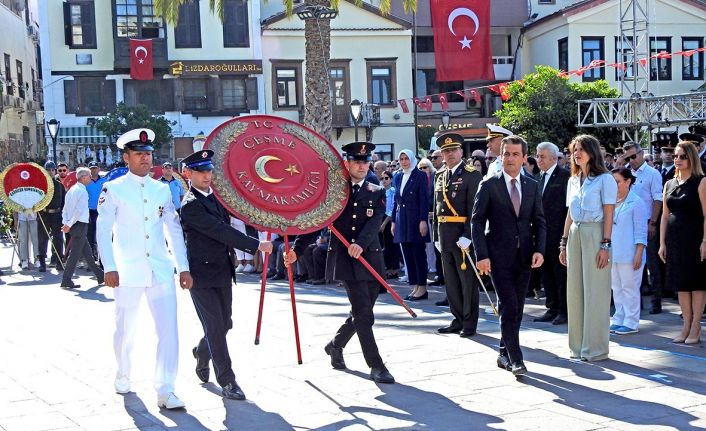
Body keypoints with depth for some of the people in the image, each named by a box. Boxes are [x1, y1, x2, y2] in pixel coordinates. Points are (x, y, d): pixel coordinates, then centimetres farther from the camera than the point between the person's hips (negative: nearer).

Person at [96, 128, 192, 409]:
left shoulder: (162, 190, 11)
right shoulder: (113, 189, -1)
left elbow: (174, 230, 12)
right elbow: (103, 231, -5)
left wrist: (183, 267, 8)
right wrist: (109, 268, -13)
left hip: (161, 271, 3)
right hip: (128, 272, -3)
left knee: (169, 329, -7)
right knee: (125, 328, 11)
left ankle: (165, 390, -4)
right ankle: (123, 375, 36)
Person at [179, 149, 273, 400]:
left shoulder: (216, 196, 9)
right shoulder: (190, 205, -16)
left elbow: (226, 227, 20)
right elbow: (221, 231, -22)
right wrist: (257, 245, -23)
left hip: (223, 272, 7)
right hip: (202, 275, -7)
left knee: (224, 324, 14)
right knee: (215, 328, -4)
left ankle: (201, 354, 42)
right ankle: (227, 382, 3)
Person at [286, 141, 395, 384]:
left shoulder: (377, 193, 8)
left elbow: (375, 222, -9)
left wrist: (361, 243, -28)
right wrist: (297, 250, -7)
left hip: (370, 258, 3)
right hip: (345, 261, -3)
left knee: (361, 313, 13)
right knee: (364, 315, -8)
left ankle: (335, 345, 38)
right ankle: (376, 366, -2)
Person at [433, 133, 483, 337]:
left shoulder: (472, 175, -6)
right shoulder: (440, 175, 14)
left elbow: (474, 209, -12)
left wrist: (467, 236, -19)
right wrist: (437, 236, 13)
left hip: (463, 235, -7)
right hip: (445, 236, 7)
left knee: (468, 280, 0)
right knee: (451, 281, 12)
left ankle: (470, 324, 9)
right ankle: (458, 320, 23)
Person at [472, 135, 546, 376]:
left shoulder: (532, 186, 9)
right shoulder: (488, 186, -3)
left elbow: (539, 221, 10)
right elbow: (477, 222, -4)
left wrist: (539, 250, -4)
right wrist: (482, 255, -11)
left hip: (524, 257, 4)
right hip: (499, 257, -4)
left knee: (516, 309, 9)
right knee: (509, 308, -10)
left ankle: (504, 354, 23)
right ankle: (515, 359, -5)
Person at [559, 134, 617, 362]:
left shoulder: (605, 179, -5)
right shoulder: (573, 181, 15)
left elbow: (609, 215, -9)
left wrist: (605, 245, -15)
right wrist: (564, 242, 14)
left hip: (595, 234, -6)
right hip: (575, 235, 7)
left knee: (595, 292, -3)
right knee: (575, 290, 7)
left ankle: (596, 348, 4)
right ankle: (578, 345, 17)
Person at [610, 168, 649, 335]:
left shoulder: (637, 203, -7)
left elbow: (640, 232, -9)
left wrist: (638, 255, -14)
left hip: (629, 255, -7)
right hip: (613, 253, 7)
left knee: (629, 288, -1)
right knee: (616, 288, 12)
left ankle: (631, 323, 6)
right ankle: (618, 320, 20)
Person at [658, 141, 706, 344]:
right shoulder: (669, 184, 11)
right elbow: (665, 215, 12)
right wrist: (662, 243, 8)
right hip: (674, 238, 6)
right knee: (681, 283, 8)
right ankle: (686, 325, 16)